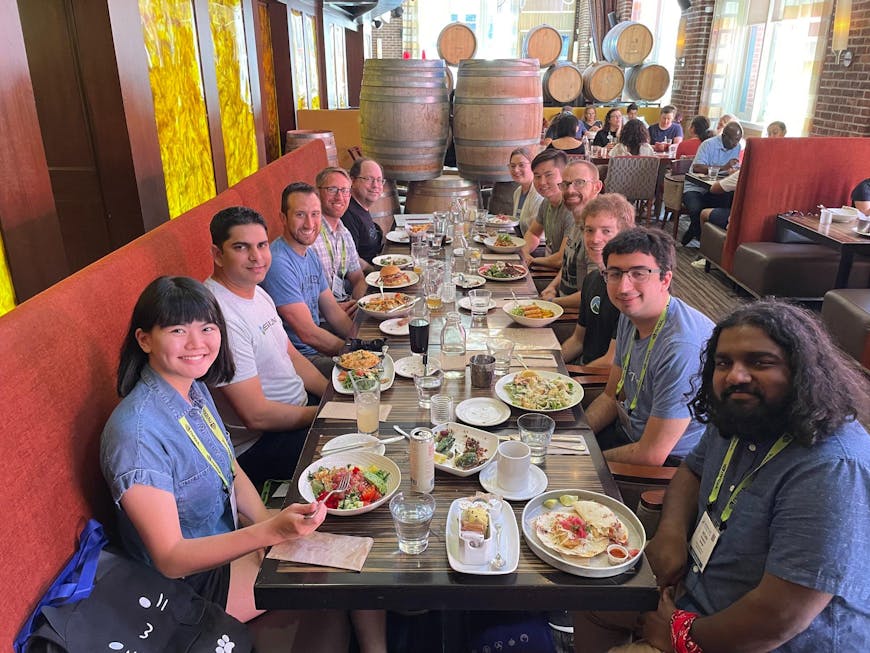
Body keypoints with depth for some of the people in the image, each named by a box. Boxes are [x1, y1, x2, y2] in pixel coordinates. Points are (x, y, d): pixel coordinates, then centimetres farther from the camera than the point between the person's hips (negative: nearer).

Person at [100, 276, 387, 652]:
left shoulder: (195, 388, -4)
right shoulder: (136, 432, -30)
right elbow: (170, 560, -27)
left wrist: (270, 523, -12)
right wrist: (271, 532, -37)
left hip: (229, 537, 7)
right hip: (194, 582, -7)